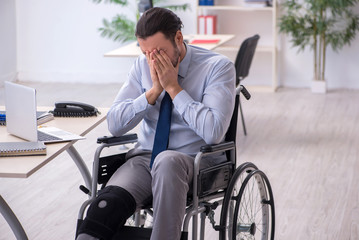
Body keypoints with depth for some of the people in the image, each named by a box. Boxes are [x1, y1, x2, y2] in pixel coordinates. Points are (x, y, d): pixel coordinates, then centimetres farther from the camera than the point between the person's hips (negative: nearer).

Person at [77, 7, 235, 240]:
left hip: (197, 162, -3)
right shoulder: (143, 65, 7)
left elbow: (213, 132, -19)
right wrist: (153, 91, -9)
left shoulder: (218, 67, -7)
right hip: (145, 158, 3)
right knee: (108, 203, -30)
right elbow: (115, 125, 4)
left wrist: (174, 88, -16)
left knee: (167, 161, -41)